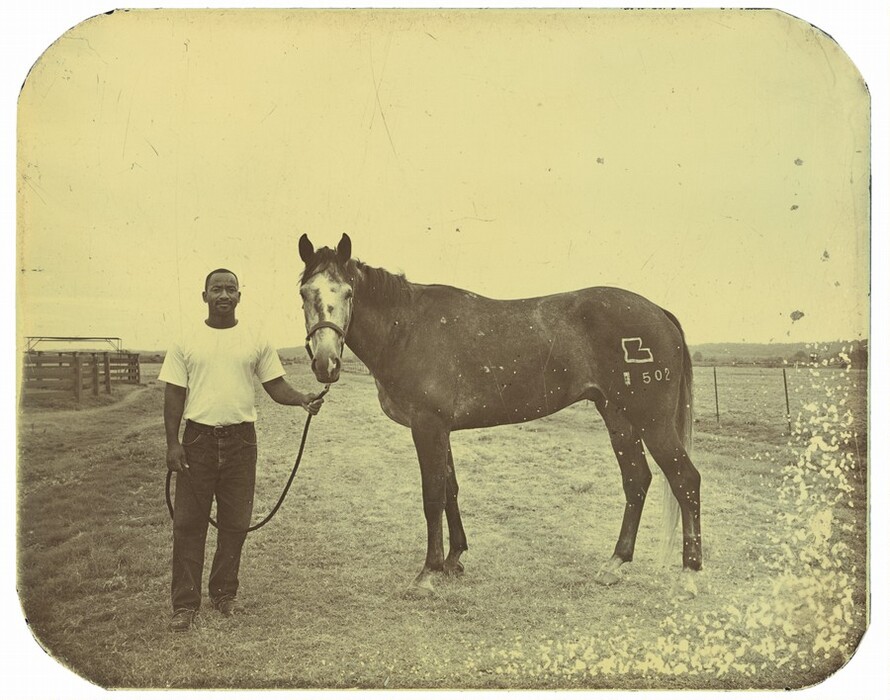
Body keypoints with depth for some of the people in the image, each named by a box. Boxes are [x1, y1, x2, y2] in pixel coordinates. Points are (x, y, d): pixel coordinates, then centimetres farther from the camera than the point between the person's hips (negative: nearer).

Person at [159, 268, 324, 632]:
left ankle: (224, 592, 25)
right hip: (198, 438, -1)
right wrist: (172, 442, -5)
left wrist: (304, 399, -14)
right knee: (188, 522, 1)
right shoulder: (188, 342, 2)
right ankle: (185, 603, 8)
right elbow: (174, 395, 2)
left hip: (241, 439, 1)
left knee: (235, 522, 9)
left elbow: (276, 386, 6)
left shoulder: (255, 340, 4)